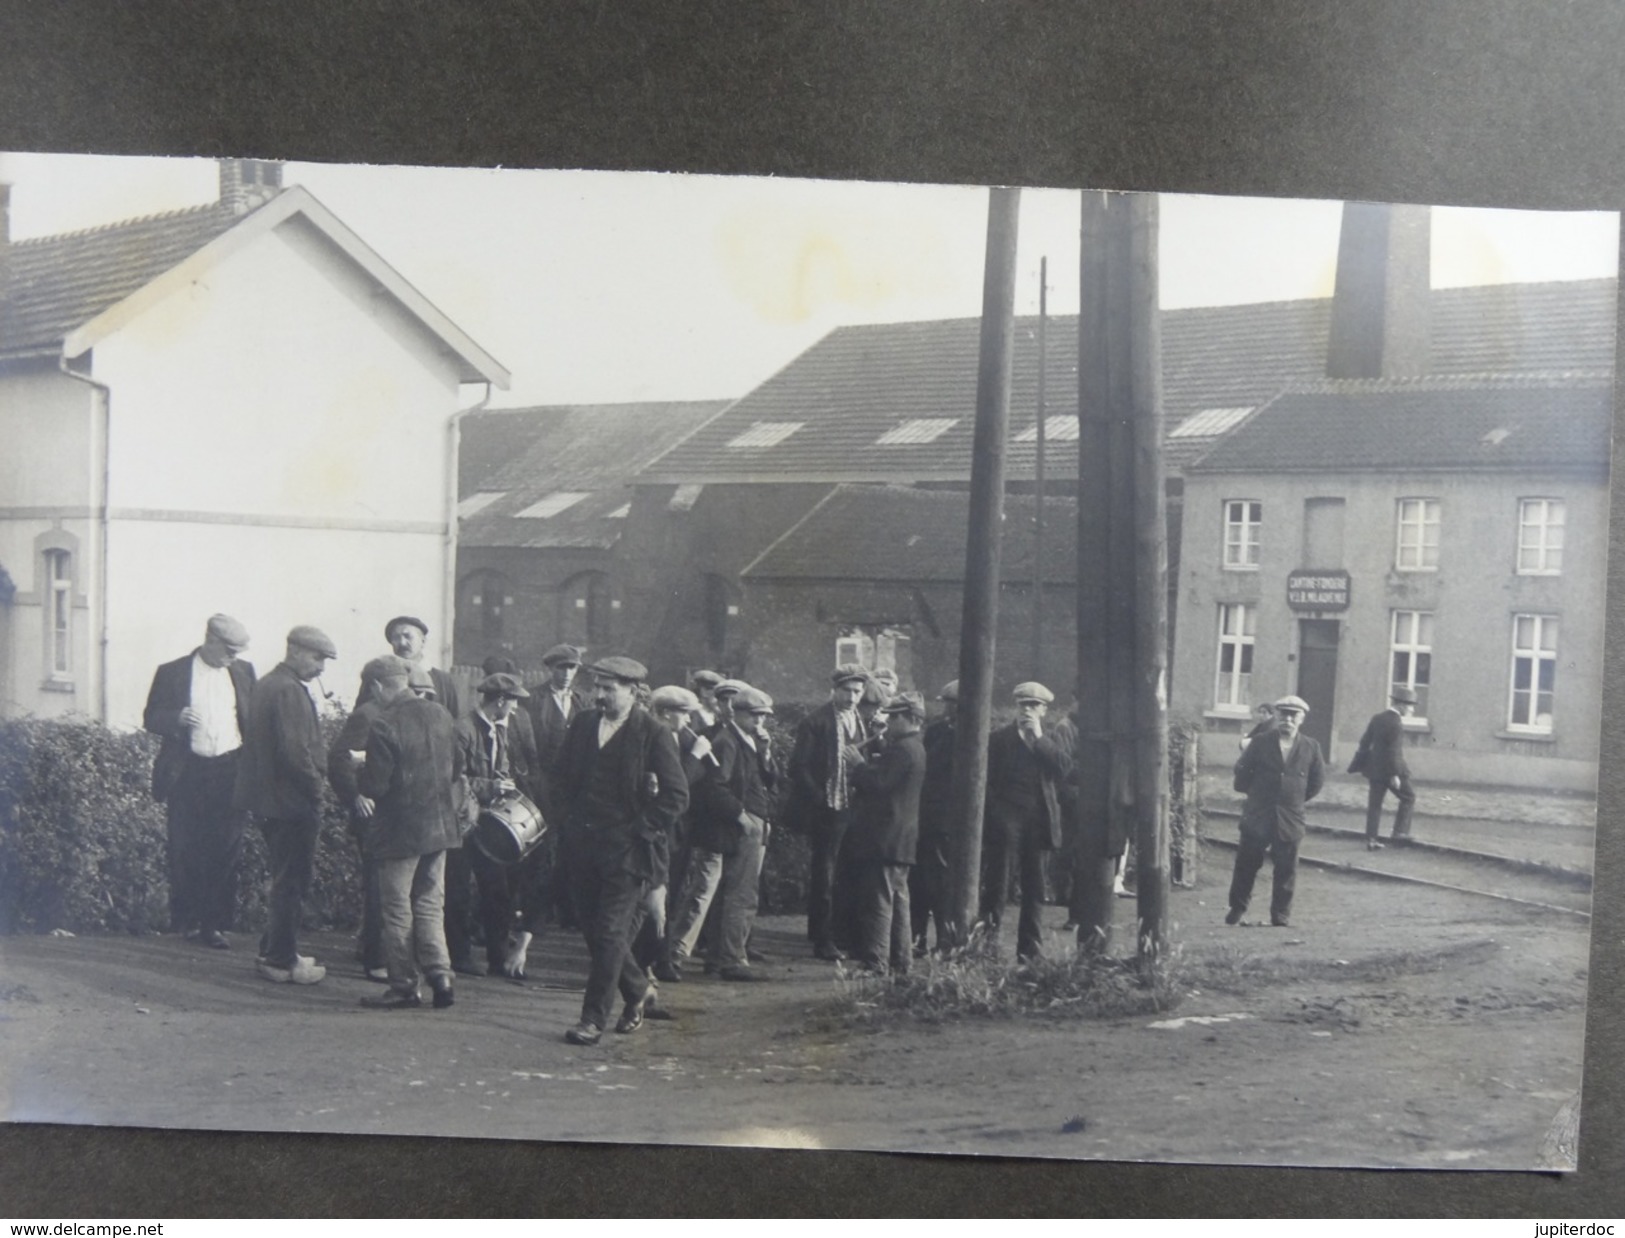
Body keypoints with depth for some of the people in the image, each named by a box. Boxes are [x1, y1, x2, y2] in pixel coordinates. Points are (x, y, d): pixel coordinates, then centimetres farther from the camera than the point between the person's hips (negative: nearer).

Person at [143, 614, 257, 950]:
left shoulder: (243, 672, 10)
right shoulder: (172, 672, 3)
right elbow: (151, 719, 3)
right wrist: (177, 718, -18)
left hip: (230, 771, 2)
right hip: (188, 771, -2)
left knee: (227, 851, 1)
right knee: (185, 850, 1)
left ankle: (215, 923, 8)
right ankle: (186, 920, 12)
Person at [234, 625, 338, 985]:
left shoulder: (265, 685, 14)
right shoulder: (289, 690, -18)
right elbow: (295, 750, -24)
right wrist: (315, 792, -13)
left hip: (269, 798, 10)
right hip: (292, 800, -10)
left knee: (285, 878, 19)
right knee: (292, 881, -2)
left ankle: (274, 951, 27)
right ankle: (282, 961, 4)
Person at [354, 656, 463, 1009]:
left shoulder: (384, 726, -19)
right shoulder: (440, 715, 2)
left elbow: (375, 786, -19)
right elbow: (456, 770, 11)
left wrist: (360, 772, 1)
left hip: (400, 831, -6)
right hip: (439, 826, 6)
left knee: (397, 910, 6)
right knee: (430, 905, 15)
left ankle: (404, 986, 12)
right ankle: (440, 977, 9)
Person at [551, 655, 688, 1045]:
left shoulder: (653, 734, -7)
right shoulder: (582, 724, 8)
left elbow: (676, 795, -6)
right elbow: (560, 774, 20)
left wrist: (643, 830, -9)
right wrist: (570, 818, 10)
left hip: (625, 848, -5)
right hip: (582, 844, 5)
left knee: (609, 930, -7)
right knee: (594, 928, 11)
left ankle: (594, 1019, -2)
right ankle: (636, 990, 32)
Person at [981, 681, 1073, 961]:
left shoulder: (1049, 742, 13)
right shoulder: (999, 738, 5)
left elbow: (1065, 768, -5)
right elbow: (987, 780, 1)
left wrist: (1038, 737, -8)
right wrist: (988, 819, -7)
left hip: (1039, 821, 3)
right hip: (1006, 820, -3)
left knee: (1034, 888, 6)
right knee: (997, 884, -4)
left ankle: (1030, 949, 11)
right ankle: (988, 942, 0)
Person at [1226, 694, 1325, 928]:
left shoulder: (1310, 748, 2)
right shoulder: (1260, 742, -1)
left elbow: (1317, 780, 10)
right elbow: (1242, 772, 4)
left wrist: (1298, 799, 10)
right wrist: (1254, 794, 8)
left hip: (1290, 819, 0)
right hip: (1257, 816, 0)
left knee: (1285, 870, 3)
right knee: (1247, 864, 8)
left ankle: (1281, 917, 11)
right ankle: (1237, 909, 21)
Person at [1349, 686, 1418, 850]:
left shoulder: (1377, 718, 7)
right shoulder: (1396, 724, -17)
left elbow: (1365, 742, 11)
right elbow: (1394, 751, -20)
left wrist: (1359, 764, 17)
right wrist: (1395, 774, -19)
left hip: (1375, 769, 7)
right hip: (1391, 769, -7)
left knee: (1374, 804, 8)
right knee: (1408, 798, 12)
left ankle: (1370, 840, 7)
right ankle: (1399, 831, 8)